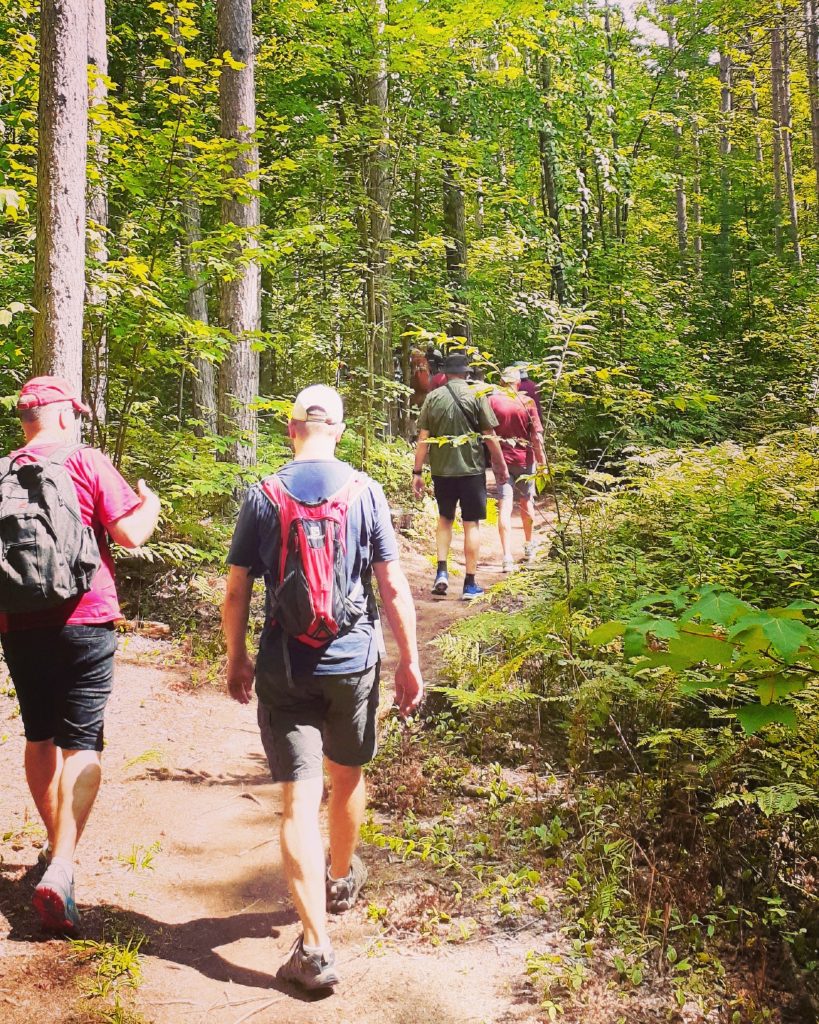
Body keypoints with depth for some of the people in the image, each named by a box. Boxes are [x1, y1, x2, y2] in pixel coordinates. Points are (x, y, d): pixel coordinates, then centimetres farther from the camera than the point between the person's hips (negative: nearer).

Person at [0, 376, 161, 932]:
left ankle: (55, 842, 32)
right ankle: (61, 866, -13)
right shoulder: (87, 461, -7)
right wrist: (150, 505, 11)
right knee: (81, 744, -3)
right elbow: (130, 533, -9)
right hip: (83, 620, -4)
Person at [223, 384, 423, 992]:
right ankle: (343, 880, 46)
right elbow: (394, 586, -7)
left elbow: (237, 591, -2)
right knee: (348, 777, 23)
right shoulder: (365, 491, -6)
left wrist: (236, 658, 11)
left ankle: (316, 947, -2)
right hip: (353, 662, 1)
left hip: (283, 670, -1)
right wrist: (410, 662, 1)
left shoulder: (263, 496, -4)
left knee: (299, 800, 1)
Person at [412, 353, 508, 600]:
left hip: (441, 469, 2)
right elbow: (490, 436, -4)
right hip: (471, 469, -2)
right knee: (471, 524, 5)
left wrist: (417, 472, 4)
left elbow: (423, 438, -1)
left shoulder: (433, 397, 1)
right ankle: (470, 584, 7)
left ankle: (441, 571, 7)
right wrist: (501, 465, 7)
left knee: (445, 518, 20)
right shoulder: (476, 395, -4)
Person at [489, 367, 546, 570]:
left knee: (505, 507, -4)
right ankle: (529, 547, 38)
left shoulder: (491, 401, -5)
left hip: (501, 459, -1)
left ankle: (507, 557, -14)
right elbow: (537, 435, -5)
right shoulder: (527, 402, -4)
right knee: (526, 502, 20)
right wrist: (541, 460, 2)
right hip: (524, 458, 1)